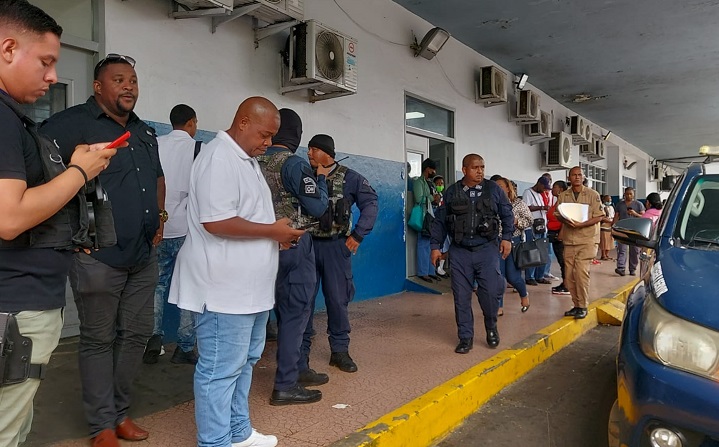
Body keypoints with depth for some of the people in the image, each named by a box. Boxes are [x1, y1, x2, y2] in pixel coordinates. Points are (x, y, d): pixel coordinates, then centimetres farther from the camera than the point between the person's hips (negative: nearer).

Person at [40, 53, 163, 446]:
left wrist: (158, 219, 20)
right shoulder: (73, 123, -8)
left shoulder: (145, 132, 15)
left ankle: (119, 413, 30)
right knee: (99, 340, 6)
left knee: (136, 334, 13)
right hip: (99, 257, -7)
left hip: (144, 256, 7)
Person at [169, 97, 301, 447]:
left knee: (244, 361, 19)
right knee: (220, 370, 1)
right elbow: (216, 222, -25)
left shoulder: (246, 160, 16)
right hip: (224, 289, -11)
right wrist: (272, 230, -17)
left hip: (249, 286, 11)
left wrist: (277, 233, 9)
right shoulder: (219, 158, -16)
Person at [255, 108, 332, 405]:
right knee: (296, 312, 0)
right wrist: (321, 178, 0)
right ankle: (286, 386, 6)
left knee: (289, 310, 17)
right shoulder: (294, 163, -16)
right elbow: (318, 207, -14)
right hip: (295, 245, -8)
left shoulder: (258, 164, 6)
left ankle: (299, 368, 30)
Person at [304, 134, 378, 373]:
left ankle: (340, 350, 20)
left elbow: (370, 203, -1)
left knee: (338, 299, 6)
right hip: (306, 244, 1)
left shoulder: (349, 177, 0)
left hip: (335, 245, -1)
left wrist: (358, 235, -6)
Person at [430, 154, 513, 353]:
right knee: (461, 296, 3)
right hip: (459, 251, 1)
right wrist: (435, 246, 4)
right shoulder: (452, 192, 4)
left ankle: (491, 328, 23)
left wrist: (506, 237, 0)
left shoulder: (493, 189, 3)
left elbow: (507, 214, 10)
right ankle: (465, 337, 16)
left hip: (487, 249, -1)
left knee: (490, 292, -5)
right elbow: (440, 221, 7)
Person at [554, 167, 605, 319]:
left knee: (581, 272, -14)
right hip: (569, 240, 4)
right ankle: (576, 305, 17)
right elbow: (557, 215, 14)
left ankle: (582, 306, -1)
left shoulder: (593, 195, -1)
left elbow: (599, 217, -4)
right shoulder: (563, 196, 10)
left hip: (587, 239, -4)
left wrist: (580, 224, -17)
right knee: (569, 274, 3)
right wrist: (565, 220, -10)